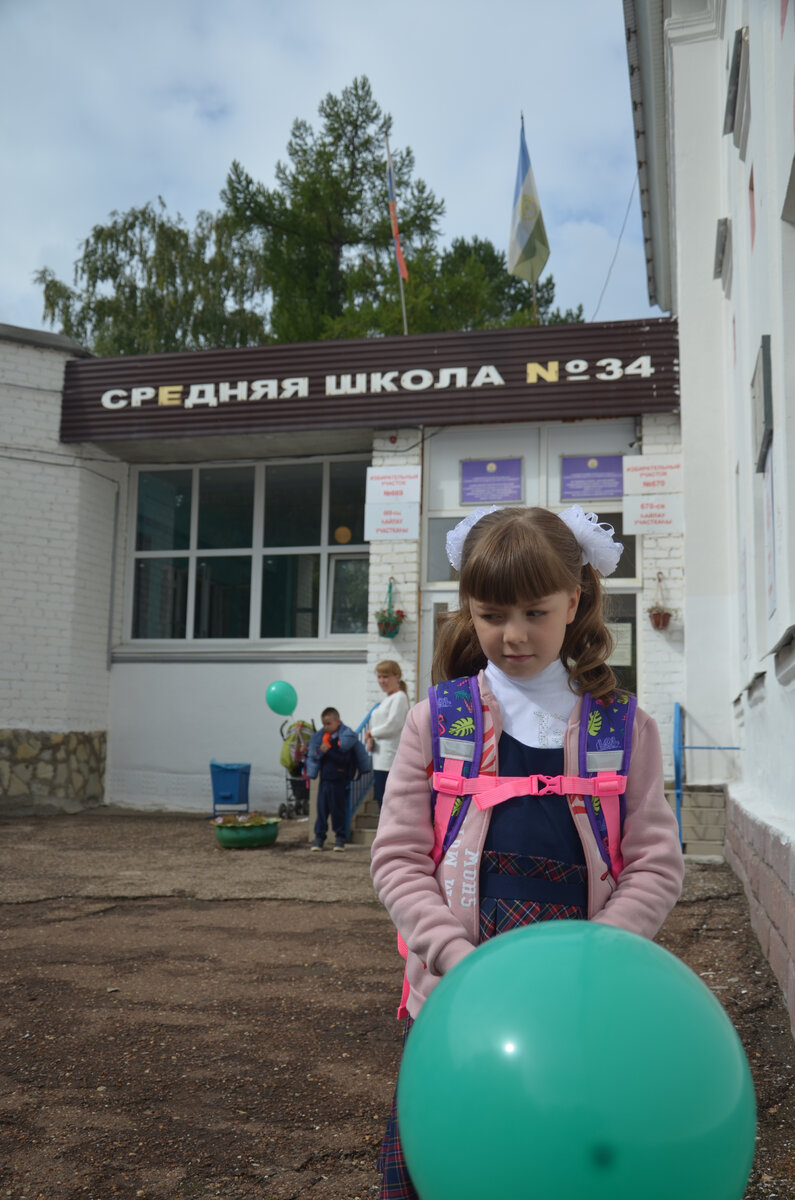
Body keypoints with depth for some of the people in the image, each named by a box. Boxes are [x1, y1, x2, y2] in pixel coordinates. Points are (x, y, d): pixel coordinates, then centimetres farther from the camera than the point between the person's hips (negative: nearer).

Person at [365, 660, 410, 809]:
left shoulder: (399, 697, -8)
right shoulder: (386, 700, 20)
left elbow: (393, 725, -17)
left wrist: (371, 732, -3)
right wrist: (371, 740, -1)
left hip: (391, 760, -9)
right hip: (380, 760, 9)